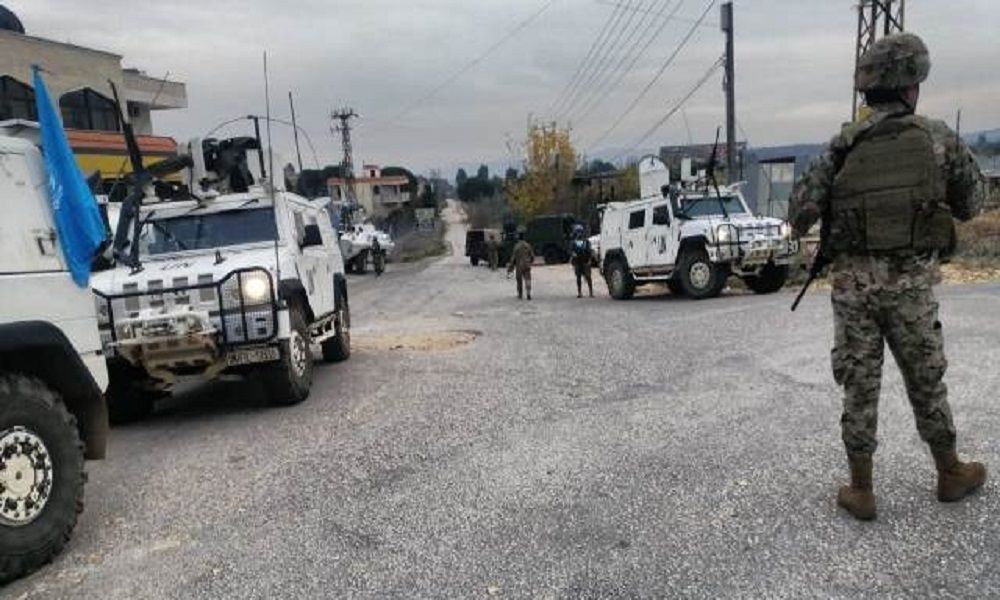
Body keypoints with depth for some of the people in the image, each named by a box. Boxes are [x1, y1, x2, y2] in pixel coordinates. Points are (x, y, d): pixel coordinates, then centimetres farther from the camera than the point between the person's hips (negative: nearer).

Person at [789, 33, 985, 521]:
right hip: (911, 282, 0)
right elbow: (969, 206, 11)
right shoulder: (940, 139, 0)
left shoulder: (843, 147, 0)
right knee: (926, 382, 15)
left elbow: (799, 215, -5)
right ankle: (951, 475, 33)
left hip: (852, 283, 0)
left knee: (859, 385, 7)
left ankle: (861, 491, 13)